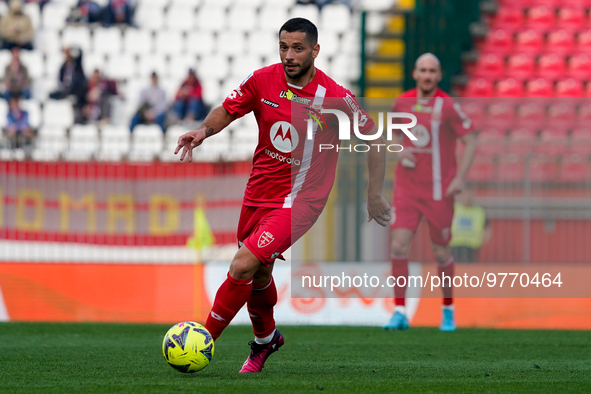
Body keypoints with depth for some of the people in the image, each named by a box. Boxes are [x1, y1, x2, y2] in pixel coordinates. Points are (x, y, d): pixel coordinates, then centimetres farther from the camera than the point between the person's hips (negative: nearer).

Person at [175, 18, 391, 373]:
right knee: (259, 274, 20)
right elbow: (227, 111, 6)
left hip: (299, 199, -5)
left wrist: (375, 195, -4)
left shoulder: (335, 97, -16)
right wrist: (204, 130, -16)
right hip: (259, 192, 5)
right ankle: (265, 339, 47)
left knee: (243, 266, -20)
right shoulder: (263, 80, -6)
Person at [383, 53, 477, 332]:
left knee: (441, 253, 6)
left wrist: (460, 178, -16)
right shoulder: (403, 102, 3)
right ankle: (400, 312, -6)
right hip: (407, 188, 3)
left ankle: (448, 309, 27)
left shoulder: (447, 106, -10)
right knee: (398, 246, -12)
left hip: (438, 191, -3)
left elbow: (470, 142, -6)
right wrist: (399, 151, -1)